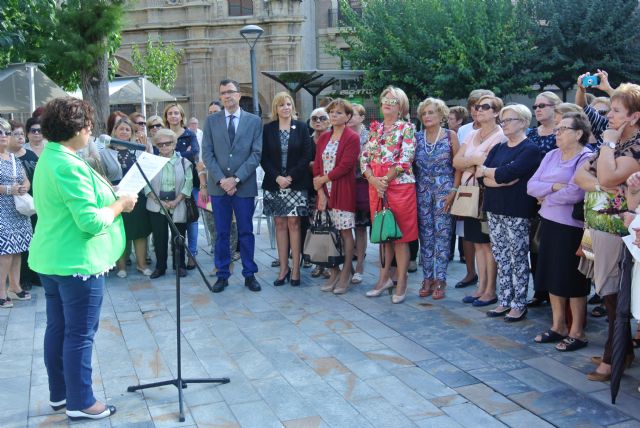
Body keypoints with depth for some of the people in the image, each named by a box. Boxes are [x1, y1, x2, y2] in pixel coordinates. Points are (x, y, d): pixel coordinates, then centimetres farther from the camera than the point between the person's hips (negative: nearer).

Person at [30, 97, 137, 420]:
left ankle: (59, 393, 29)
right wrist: (120, 204, -11)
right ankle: (80, 403, 12)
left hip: (51, 258, 10)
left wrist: (108, 197, 11)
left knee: (57, 328, 17)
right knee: (80, 334, 1)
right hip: (76, 261, -10)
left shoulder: (47, 159, 10)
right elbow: (91, 221, -25)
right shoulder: (69, 166, -22)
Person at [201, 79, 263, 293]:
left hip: (244, 185, -1)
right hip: (218, 185, 1)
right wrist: (221, 179, -10)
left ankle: (249, 275, 15)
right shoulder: (212, 120, 6)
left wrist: (236, 178, -12)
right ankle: (222, 275, 15)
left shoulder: (254, 121, 3)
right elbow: (207, 153, 1)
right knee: (221, 233, 7)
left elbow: (256, 153, -3)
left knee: (246, 232, 6)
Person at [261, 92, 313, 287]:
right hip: (274, 183, 2)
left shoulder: (301, 128, 3)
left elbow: (307, 155, -2)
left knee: (293, 223, -3)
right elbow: (264, 158, 2)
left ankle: (295, 269, 1)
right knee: (280, 224, 4)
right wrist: (277, 177, -11)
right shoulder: (268, 129, 5)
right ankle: (283, 268, 9)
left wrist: (290, 177, -11)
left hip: (296, 183, -2)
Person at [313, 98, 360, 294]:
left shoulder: (352, 138, -5)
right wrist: (320, 191, -3)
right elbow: (317, 165, 8)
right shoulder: (323, 138, 13)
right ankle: (334, 272, 16)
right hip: (324, 191, 5)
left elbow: (345, 166, -14)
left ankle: (346, 274, 8)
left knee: (345, 231, 0)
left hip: (343, 191, -5)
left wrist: (323, 179, -9)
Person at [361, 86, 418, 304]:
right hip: (376, 187, 5)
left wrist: (386, 179, -15)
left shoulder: (407, 128, -2)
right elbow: (364, 157, 8)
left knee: (400, 235, -1)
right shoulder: (375, 129, 14)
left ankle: (401, 284, 6)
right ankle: (384, 278, 23)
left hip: (400, 186, -5)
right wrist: (373, 179, -8)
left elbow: (405, 159, -12)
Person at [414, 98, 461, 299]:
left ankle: (440, 279, 4)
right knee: (425, 234, 5)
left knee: (442, 234, -3)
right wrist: (412, 190, 0)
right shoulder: (417, 137, 8)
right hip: (422, 191, 3)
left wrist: (454, 190, -10)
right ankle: (427, 278, 13)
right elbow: (411, 164, 9)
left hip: (444, 190, -3)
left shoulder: (450, 136, 0)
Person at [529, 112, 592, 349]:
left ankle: (577, 332, 15)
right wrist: (555, 186, -14)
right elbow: (531, 186, 3)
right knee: (552, 276, 13)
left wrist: (546, 197, -9)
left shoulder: (586, 159, -12)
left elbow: (575, 193, -24)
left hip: (572, 227, -7)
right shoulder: (551, 155, 10)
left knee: (573, 280, 2)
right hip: (549, 223, 7)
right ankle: (558, 326, 27)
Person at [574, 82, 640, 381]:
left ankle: (613, 359, 5)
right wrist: (597, 184, -11)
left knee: (616, 295, -3)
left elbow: (608, 177, -24)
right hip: (597, 226, 9)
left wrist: (608, 143, -12)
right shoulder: (613, 143, 15)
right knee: (610, 294, 14)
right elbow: (580, 175, 10)